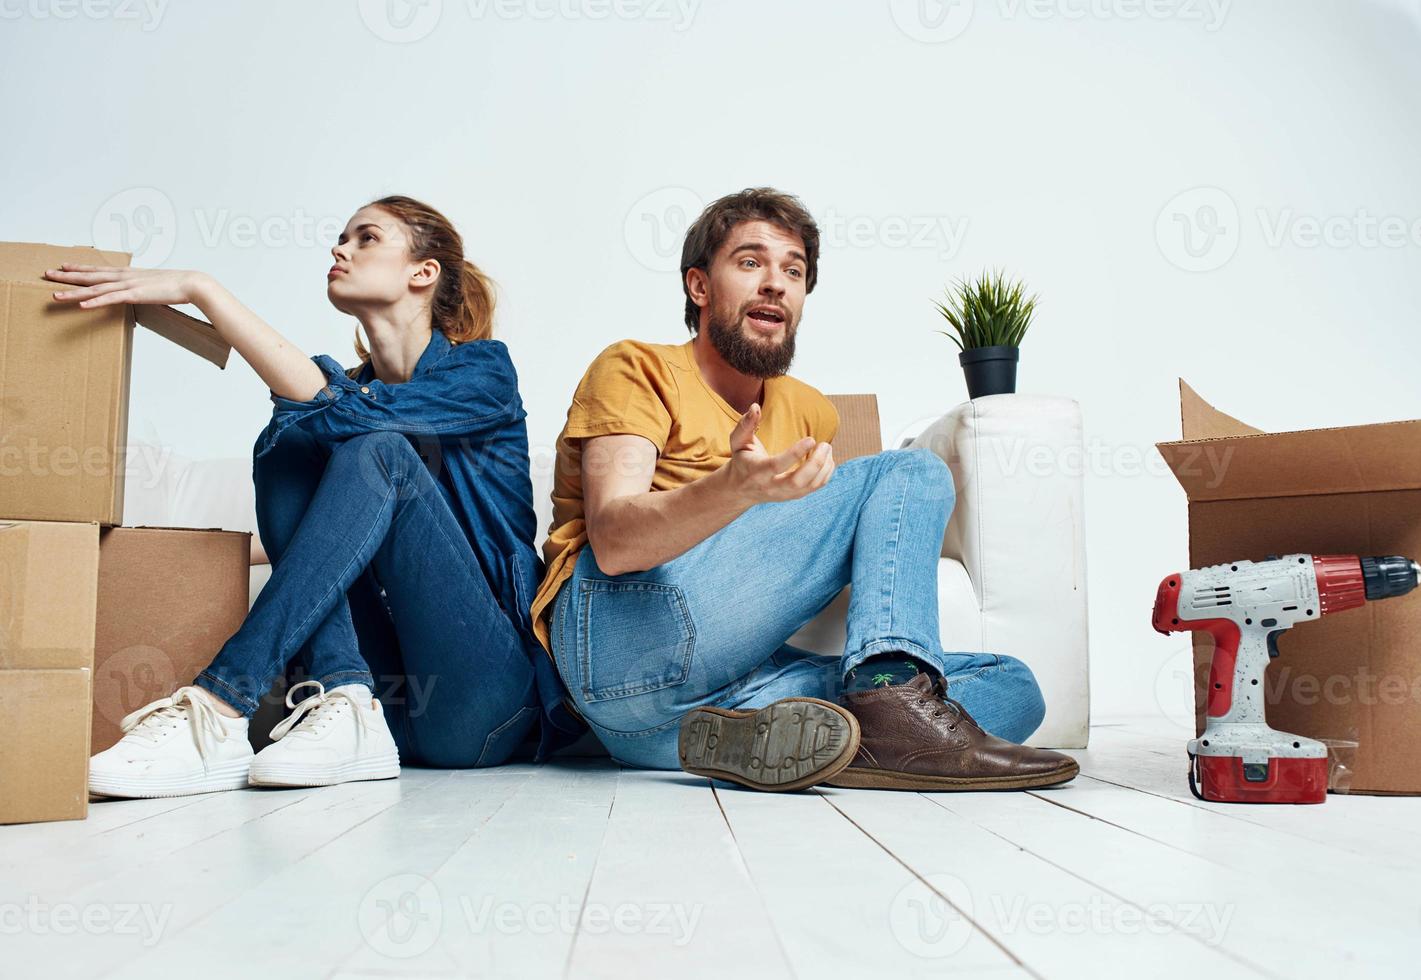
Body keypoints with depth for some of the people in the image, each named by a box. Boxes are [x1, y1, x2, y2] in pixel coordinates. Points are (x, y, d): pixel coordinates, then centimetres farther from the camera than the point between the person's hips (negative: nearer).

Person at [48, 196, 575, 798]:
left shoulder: (482, 370, -2)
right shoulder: (358, 385, 17)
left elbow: (340, 411, -20)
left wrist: (200, 289, -21)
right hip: (385, 686, 5)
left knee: (380, 452, -23)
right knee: (285, 446, -8)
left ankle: (219, 712, -31)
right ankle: (347, 707, -25)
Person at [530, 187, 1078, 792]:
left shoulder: (810, 414, 26)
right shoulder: (636, 370, 5)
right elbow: (612, 541, -11)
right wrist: (736, 487, -30)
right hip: (616, 640, -6)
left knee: (1012, 688, -8)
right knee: (911, 472, -8)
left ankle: (756, 733, -28)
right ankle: (892, 695, -27)